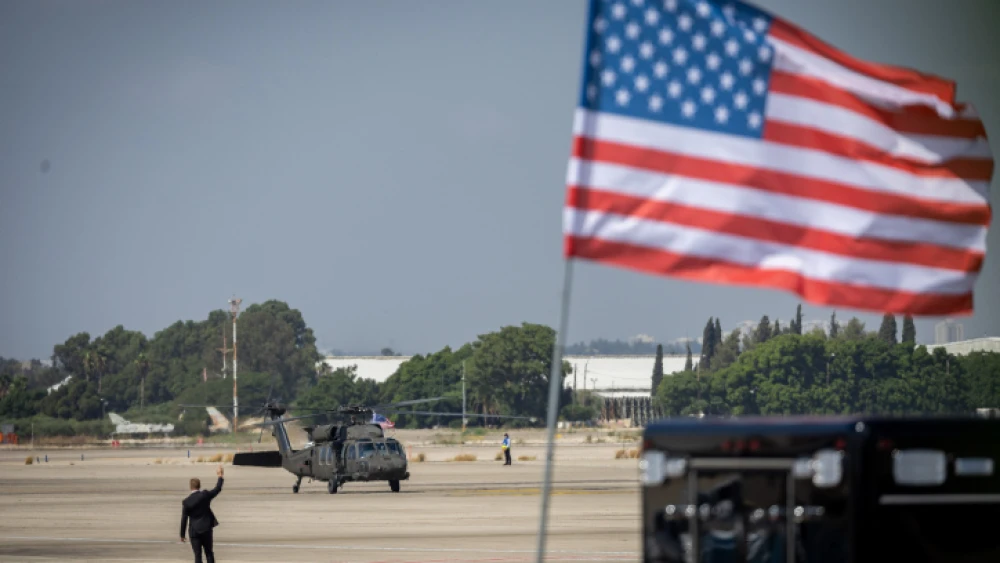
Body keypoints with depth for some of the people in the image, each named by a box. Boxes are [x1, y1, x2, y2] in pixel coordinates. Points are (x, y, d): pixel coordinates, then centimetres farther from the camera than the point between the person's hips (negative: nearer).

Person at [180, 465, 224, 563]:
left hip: (194, 531, -2)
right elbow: (218, 489, 5)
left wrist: (182, 535, 2)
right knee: (209, 553, 12)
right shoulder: (205, 495, -9)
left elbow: (184, 519, -7)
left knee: (197, 555, 2)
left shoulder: (186, 502, -10)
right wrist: (220, 476, 18)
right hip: (206, 529, 2)